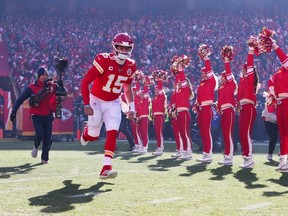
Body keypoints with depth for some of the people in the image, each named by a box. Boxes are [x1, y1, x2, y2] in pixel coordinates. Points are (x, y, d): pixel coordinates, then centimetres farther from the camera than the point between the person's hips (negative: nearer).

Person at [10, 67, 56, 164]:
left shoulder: (52, 86, 2)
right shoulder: (32, 88, -4)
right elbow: (20, 99, -3)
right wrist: (13, 112, -9)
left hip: (48, 116, 2)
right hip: (36, 115, -2)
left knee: (48, 138, 1)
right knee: (39, 134, -17)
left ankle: (45, 158, 17)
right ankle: (36, 147, 18)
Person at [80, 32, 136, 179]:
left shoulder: (130, 66, -7)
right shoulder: (104, 61, -25)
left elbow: (127, 88, 12)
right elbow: (85, 82, -22)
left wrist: (131, 107, 7)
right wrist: (86, 105, -25)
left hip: (113, 103, 4)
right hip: (97, 101, -4)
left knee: (112, 133, -12)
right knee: (93, 136, 8)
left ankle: (106, 169, -13)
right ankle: (86, 130, 46)